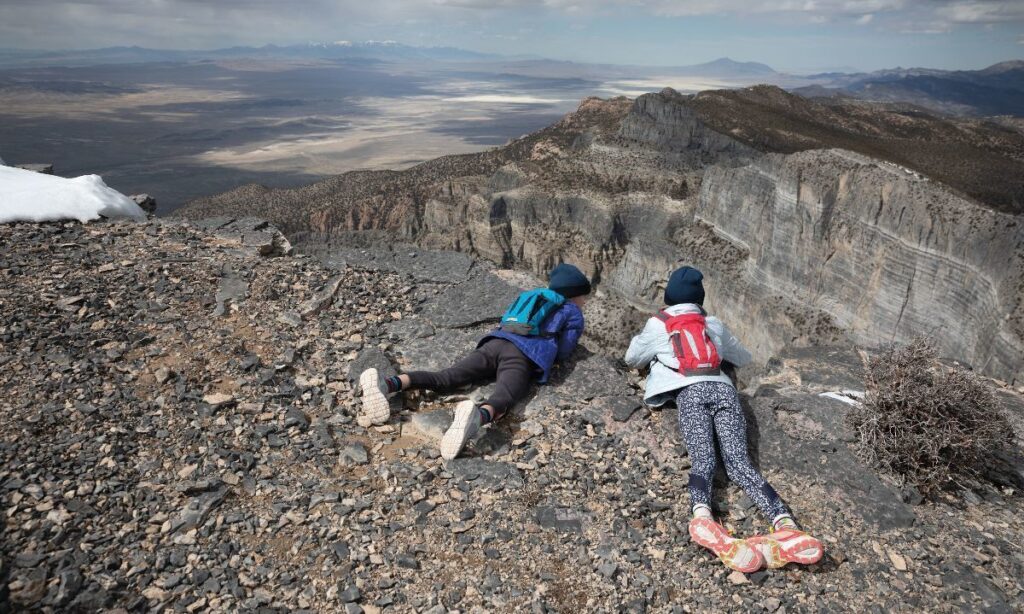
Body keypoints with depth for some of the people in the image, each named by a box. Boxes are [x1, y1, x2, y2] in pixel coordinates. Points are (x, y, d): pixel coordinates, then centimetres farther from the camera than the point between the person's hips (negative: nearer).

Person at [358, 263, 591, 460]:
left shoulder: (528, 297, 38)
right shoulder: (573, 313, 23)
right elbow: (562, 352, 15)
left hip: (494, 343, 5)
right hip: (523, 357, -5)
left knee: (443, 379, -12)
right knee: (502, 399, -31)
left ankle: (387, 385, -34)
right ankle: (477, 417, -65)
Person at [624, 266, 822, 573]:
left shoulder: (657, 324, 20)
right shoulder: (714, 324, 29)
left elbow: (632, 359, 34)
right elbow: (744, 358, 44)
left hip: (691, 391, -3)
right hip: (723, 388, 3)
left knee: (702, 458, -23)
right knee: (739, 461, -14)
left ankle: (702, 517, -52)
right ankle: (785, 524, -38)